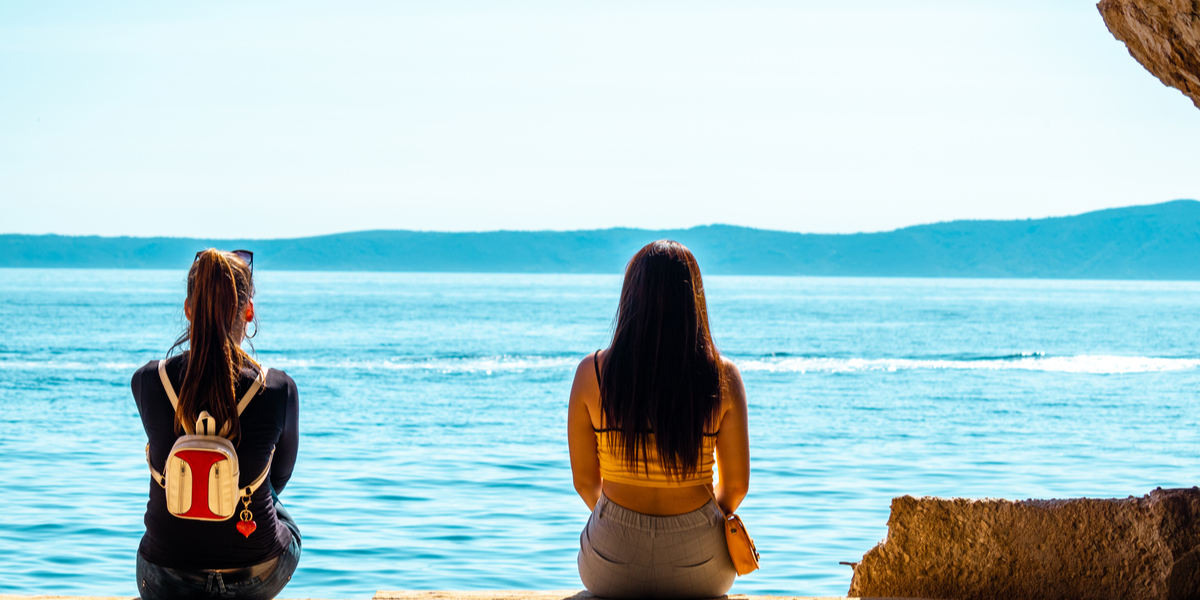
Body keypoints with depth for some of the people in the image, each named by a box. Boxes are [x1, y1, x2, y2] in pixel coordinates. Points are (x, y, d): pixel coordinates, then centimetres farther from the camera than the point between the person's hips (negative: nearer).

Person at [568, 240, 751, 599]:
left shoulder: (592, 373, -11)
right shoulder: (723, 378, -11)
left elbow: (585, 481, -3)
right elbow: (736, 485, -3)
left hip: (611, 567, 0)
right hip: (698, 560, 0)